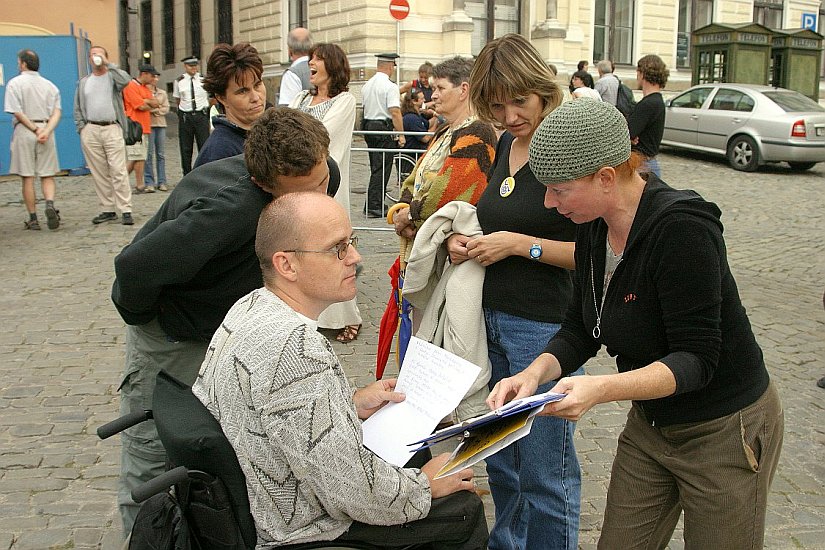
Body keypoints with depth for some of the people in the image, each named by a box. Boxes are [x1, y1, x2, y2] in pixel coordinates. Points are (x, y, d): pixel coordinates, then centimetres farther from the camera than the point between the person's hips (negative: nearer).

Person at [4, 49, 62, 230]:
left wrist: (35, 129, -7)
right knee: (47, 175, 7)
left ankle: (33, 219, 4)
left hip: (24, 131, -3)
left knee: (27, 177, 3)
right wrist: (46, 132, -11)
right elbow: (57, 112, -1)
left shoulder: (15, 83, -2)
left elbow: (17, 112, -10)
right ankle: (50, 204, -19)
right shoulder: (49, 85, 11)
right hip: (46, 130, 3)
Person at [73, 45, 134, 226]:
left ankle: (126, 210, -9)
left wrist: (107, 64, -10)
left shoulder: (113, 77, 7)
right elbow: (78, 109, 18)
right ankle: (108, 210, 10)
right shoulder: (83, 82, 18)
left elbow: (126, 80, -18)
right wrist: (82, 129, 5)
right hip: (90, 131, 4)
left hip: (112, 129, -4)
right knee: (99, 173, 4)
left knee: (118, 171, -9)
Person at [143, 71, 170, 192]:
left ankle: (161, 182, 7)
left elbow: (166, 108, 8)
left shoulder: (163, 93, 17)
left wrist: (154, 110, -6)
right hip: (148, 124, -4)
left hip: (161, 124, 4)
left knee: (161, 154, 3)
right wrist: (157, 108, -7)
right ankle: (149, 182, -2)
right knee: (149, 154, -6)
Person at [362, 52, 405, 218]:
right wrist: (401, 134, -14)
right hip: (384, 128, -8)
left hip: (368, 126, 8)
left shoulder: (367, 85, 11)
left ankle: (373, 204, 21)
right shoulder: (390, 86, -13)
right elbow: (395, 112, -18)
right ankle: (374, 207, -4)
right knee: (381, 169, -4)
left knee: (375, 167, 16)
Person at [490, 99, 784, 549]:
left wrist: (601, 389, -41)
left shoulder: (681, 228, -28)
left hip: (724, 431, -7)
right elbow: (579, 332, 1)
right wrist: (535, 373, -18)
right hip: (649, 424, 7)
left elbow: (696, 360, -28)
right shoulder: (594, 228, -5)